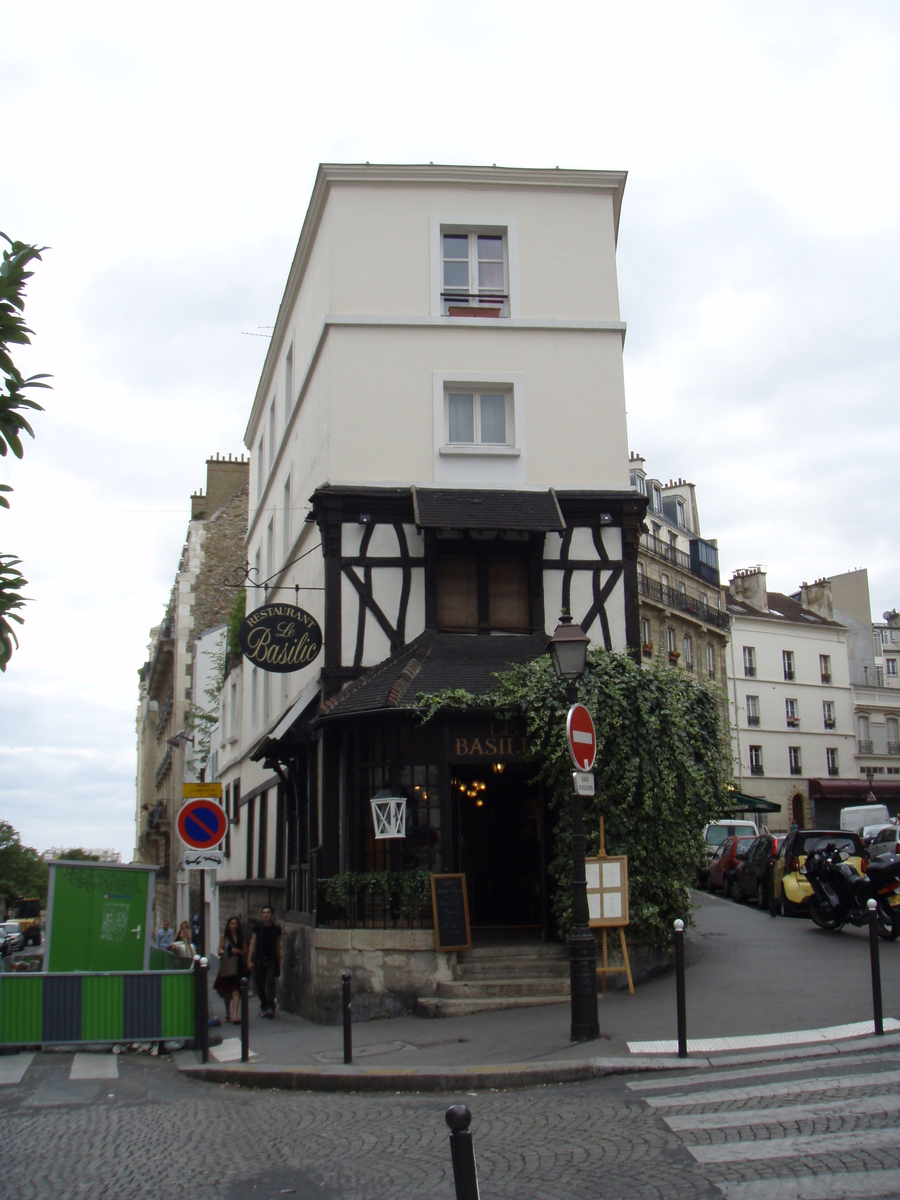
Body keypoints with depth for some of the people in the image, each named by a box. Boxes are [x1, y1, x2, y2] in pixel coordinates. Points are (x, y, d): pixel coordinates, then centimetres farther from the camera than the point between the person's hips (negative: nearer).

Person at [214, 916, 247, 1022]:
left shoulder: (241, 937, 8)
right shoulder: (224, 937, 5)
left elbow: (245, 952, 10)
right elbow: (220, 949, 1)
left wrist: (238, 951, -9)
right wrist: (221, 951, -21)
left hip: (238, 966, -1)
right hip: (226, 966, 1)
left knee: (236, 991, -13)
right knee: (226, 992, 13)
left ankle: (234, 1016, -21)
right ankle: (227, 1013, 31)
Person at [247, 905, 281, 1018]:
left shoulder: (276, 929, 3)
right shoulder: (258, 927, 2)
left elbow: (278, 947, 9)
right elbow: (253, 943, 4)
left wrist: (279, 963, 9)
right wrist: (250, 960, -3)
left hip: (271, 960, -1)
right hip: (258, 960, 1)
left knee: (270, 983, -13)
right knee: (260, 985, 4)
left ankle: (270, 1008, -13)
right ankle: (263, 1007, 17)